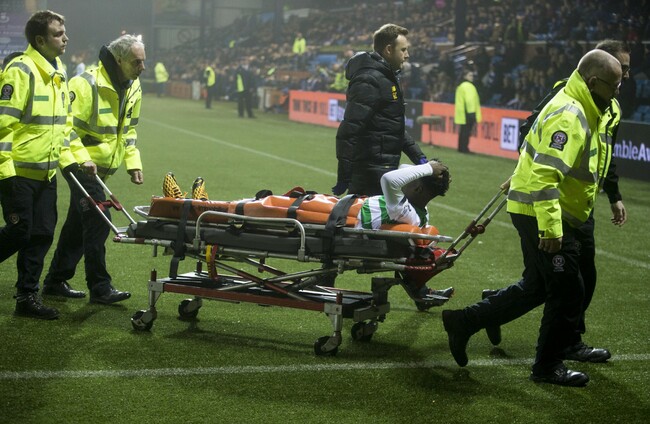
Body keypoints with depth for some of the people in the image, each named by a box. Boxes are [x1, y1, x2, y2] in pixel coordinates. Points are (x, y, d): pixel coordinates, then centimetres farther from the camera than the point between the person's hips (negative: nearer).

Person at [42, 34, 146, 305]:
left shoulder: (133, 87, 7)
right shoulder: (87, 84, -20)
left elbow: (129, 129, 18)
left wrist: (133, 163, 11)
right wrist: (81, 159, -27)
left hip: (103, 167, 8)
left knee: (78, 223, 13)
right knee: (98, 221, -12)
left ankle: (55, 282, 22)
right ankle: (100, 288, -5)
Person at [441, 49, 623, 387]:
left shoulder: (583, 112, 12)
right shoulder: (568, 116, -21)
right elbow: (545, 174, -28)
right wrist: (551, 229, -30)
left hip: (540, 213, 10)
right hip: (544, 215, -10)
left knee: (536, 287, 18)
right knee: (567, 291, 0)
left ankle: (465, 322, 20)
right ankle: (549, 367, 14)